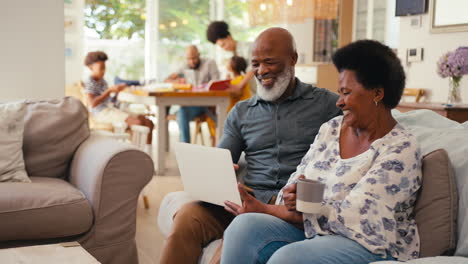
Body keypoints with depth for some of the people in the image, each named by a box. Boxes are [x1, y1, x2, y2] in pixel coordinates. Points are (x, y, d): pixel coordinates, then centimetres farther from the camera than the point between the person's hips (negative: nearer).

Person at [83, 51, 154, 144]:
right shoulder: (89, 83, -3)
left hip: (113, 109, 8)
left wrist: (117, 90, 7)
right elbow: (93, 104, -19)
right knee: (138, 122, -29)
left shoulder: (102, 81, 22)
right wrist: (109, 90, -17)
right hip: (102, 112, -8)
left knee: (149, 123, -8)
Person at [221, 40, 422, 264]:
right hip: (310, 230, 6)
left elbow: (348, 217, -19)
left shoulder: (401, 150, -13)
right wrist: (292, 196, -17)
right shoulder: (331, 129, 8)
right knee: (245, 225, -20)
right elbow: (297, 181, 9)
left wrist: (268, 210, -17)